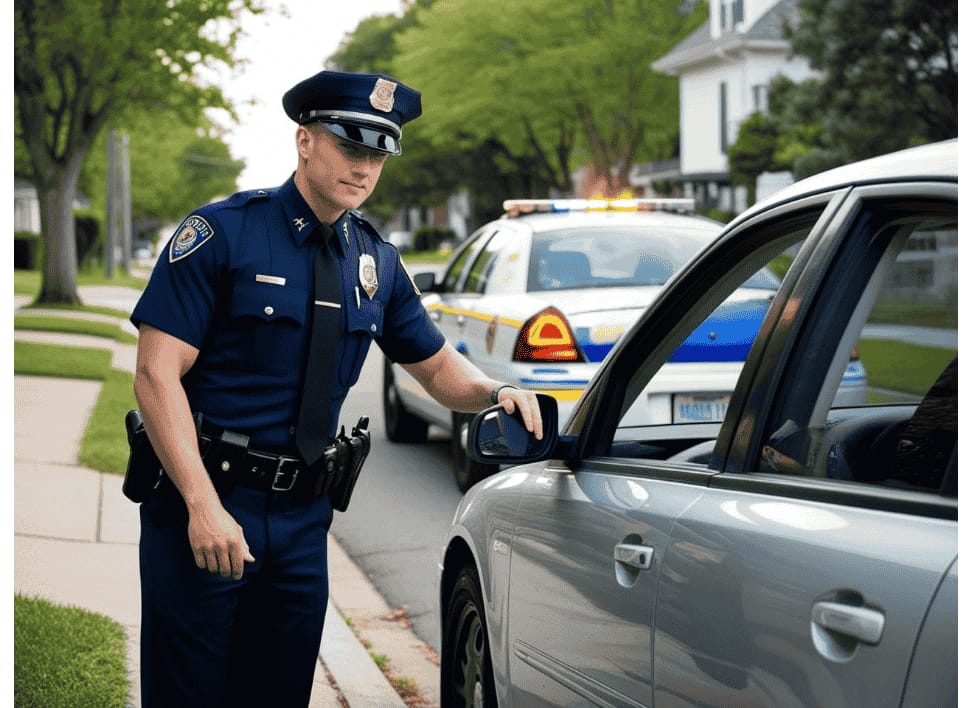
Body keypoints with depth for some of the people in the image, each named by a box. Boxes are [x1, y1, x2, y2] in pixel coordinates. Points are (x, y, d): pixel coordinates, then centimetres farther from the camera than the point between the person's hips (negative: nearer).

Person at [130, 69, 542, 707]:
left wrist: (495, 392, -7)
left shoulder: (377, 261, 8)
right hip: (203, 499, -5)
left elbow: (439, 367, 16)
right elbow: (157, 374, -15)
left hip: (303, 517, 5)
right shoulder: (223, 234, -10)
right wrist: (204, 506, -22)